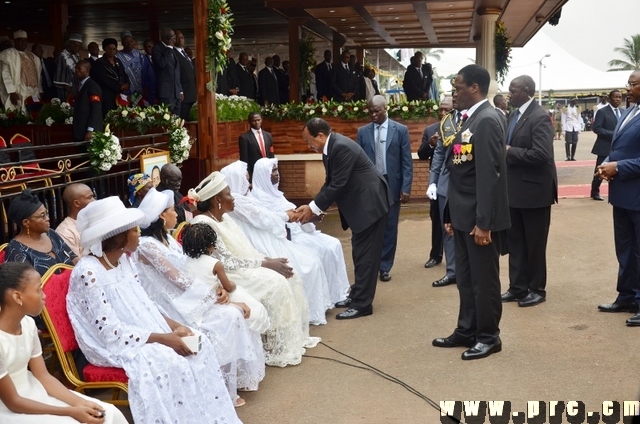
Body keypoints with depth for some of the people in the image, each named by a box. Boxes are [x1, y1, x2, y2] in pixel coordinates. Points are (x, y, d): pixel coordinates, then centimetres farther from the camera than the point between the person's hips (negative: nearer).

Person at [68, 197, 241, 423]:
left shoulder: (125, 259, 4)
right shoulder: (88, 272, -21)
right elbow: (111, 332, -23)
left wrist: (174, 326, -6)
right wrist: (163, 338, -22)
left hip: (144, 334, 8)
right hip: (113, 346, -8)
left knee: (199, 345, -7)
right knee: (171, 362, -27)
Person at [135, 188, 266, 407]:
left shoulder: (168, 239, 12)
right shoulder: (147, 245, -17)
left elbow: (186, 274, 9)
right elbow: (178, 279, -19)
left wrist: (217, 289, -7)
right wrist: (214, 294, -14)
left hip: (184, 296, 9)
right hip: (172, 306, -9)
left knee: (236, 312, -8)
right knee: (229, 316, -19)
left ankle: (238, 375, 1)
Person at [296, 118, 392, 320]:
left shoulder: (341, 147, -24)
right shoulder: (330, 147, 7)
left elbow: (338, 185, -24)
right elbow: (330, 183, 11)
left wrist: (314, 208, -16)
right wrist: (313, 205, 0)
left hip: (370, 202, -10)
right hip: (359, 203, 10)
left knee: (365, 254, -5)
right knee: (360, 253, 16)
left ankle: (362, 304, 1)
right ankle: (357, 296, 25)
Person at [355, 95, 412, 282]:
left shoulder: (400, 130, 1)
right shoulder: (362, 132, 5)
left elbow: (407, 162, -1)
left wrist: (406, 188, -8)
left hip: (392, 185, -1)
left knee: (389, 228, 5)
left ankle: (384, 267, 15)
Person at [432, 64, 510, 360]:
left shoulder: (487, 120, -16)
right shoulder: (470, 119, 12)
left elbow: (489, 174, -22)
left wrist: (483, 222, -23)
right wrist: (451, 215, 16)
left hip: (480, 218, -9)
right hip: (464, 216, 9)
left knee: (484, 279, 4)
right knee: (465, 278, 17)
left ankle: (489, 337, 18)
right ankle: (467, 331, 29)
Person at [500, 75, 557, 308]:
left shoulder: (539, 117, -18)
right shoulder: (515, 115, 9)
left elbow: (541, 154, -27)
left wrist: (509, 152, -19)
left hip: (534, 189, -8)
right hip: (515, 189, 8)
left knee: (534, 243, 6)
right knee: (515, 241, 13)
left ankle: (537, 289, 20)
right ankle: (518, 287, 24)